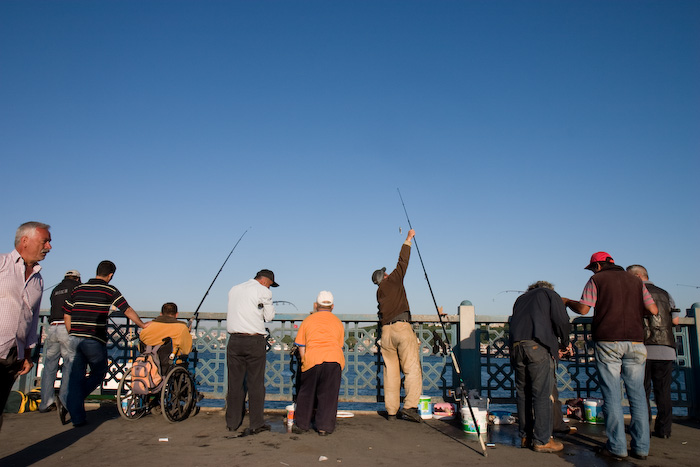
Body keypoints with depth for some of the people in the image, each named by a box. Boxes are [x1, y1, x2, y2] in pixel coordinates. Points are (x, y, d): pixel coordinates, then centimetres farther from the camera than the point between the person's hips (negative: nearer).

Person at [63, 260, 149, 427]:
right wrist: (143, 325, 16)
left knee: (77, 376, 9)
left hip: (75, 338, 5)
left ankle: (77, 417, 5)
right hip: (95, 340, -5)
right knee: (98, 373, 11)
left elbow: (66, 315, 14)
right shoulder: (109, 290, -1)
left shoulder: (78, 289, 14)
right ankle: (67, 403, -4)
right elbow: (127, 310, 2)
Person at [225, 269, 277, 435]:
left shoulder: (233, 289, 15)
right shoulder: (263, 291, -3)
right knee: (256, 382, 2)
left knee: (235, 382, 10)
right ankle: (256, 423, 5)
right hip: (255, 341, -4)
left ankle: (232, 422, 17)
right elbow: (269, 317, 2)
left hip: (234, 340, 5)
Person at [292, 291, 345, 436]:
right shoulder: (338, 322, 22)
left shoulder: (307, 320, 17)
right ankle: (325, 427, 13)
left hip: (312, 359, -1)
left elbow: (301, 347, 14)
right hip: (335, 359, 1)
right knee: (328, 395, 10)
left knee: (307, 393, 14)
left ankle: (302, 424, 22)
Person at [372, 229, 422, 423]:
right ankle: (410, 406, -17)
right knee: (412, 369, -6)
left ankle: (391, 411, 9)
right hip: (402, 328, -5)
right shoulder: (393, 279, 8)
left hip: (385, 332, 5)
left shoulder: (379, 293, 21)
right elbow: (403, 261, 14)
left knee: (391, 372, 8)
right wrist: (408, 239, 24)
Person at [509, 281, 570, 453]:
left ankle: (526, 437, 17)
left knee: (523, 393, 11)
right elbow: (561, 321, 2)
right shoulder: (550, 294, 16)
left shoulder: (521, 298, 31)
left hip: (516, 346, 5)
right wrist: (564, 342, 17)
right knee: (542, 394, -1)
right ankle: (542, 440, 1)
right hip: (539, 347, -5)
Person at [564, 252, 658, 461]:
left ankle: (617, 447, 0)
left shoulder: (596, 280, 4)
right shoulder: (635, 281, 15)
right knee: (637, 395, 9)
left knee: (612, 396, 0)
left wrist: (567, 301, 15)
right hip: (635, 342, 4)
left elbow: (583, 309, -4)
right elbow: (653, 310, 12)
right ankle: (641, 447, 11)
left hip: (608, 342, -3)